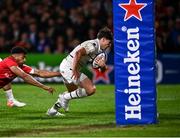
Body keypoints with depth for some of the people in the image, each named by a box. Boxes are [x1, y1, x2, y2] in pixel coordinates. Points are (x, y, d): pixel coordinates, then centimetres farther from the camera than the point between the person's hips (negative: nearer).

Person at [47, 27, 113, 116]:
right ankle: (65, 97, -7)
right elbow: (78, 53, -30)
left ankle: (52, 110, 35)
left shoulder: (100, 50, 14)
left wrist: (102, 65, -10)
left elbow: (103, 69, 14)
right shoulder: (93, 45, -16)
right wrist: (74, 70, -32)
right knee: (91, 89, -16)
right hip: (69, 67, -11)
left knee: (73, 92, 29)